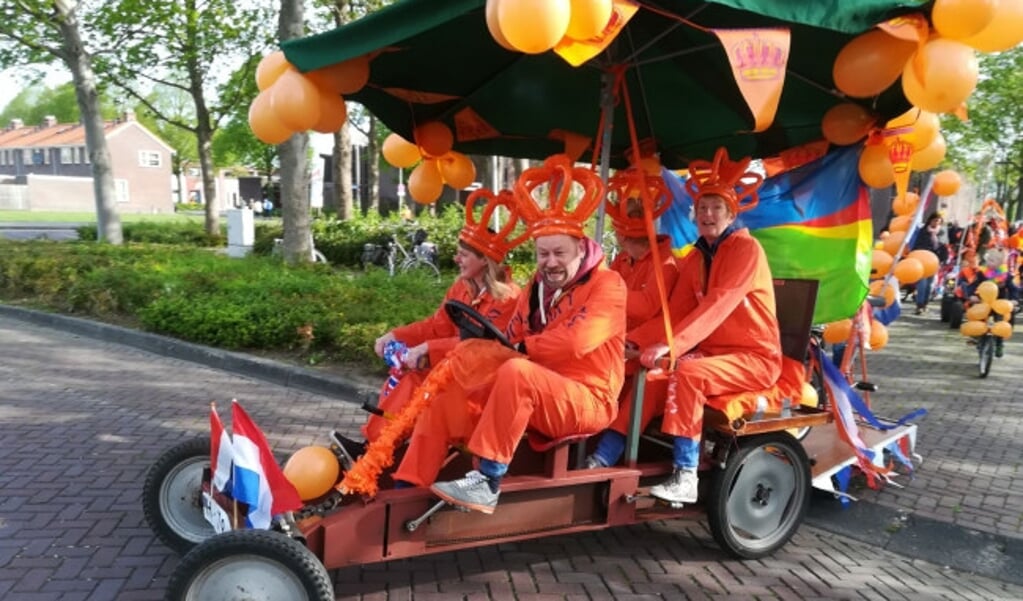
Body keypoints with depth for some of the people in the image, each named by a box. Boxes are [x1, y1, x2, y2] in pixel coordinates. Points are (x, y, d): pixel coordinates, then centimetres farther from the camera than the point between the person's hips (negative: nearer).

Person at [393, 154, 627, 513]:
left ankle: (487, 484, -30)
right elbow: (510, 341, 7)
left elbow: (574, 342, -24)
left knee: (517, 372, -36)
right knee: (444, 398, -6)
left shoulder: (606, 284, -8)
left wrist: (520, 349, -11)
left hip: (587, 400, -7)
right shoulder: (538, 285, 13)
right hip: (535, 400, 7)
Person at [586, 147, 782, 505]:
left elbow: (716, 306, -27)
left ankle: (686, 476, -27)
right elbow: (675, 312, 3)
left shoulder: (747, 249, -13)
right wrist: (634, 340, -12)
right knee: (655, 372, -18)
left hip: (755, 357, -6)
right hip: (711, 351, 6)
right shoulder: (696, 257, 9)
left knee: (688, 373, -31)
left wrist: (670, 346, -37)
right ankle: (604, 458, -19)